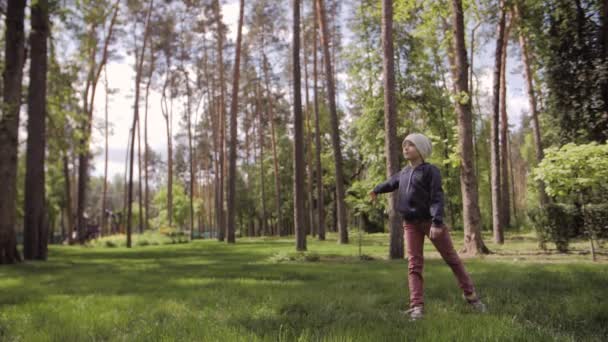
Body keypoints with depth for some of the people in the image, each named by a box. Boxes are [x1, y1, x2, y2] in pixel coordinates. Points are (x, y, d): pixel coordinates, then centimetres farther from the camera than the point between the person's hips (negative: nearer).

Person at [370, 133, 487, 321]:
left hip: (430, 221, -4)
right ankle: (417, 306, -6)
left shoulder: (430, 170, -7)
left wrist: (437, 222, -28)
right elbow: (391, 183, 33)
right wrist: (376, 190, 51)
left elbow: (437, 198, -16)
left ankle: (471, 296, 20)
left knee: (452, 259, 5)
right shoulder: (404, 172, 12)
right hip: (411, 224, 4)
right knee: (414, 264, -4)